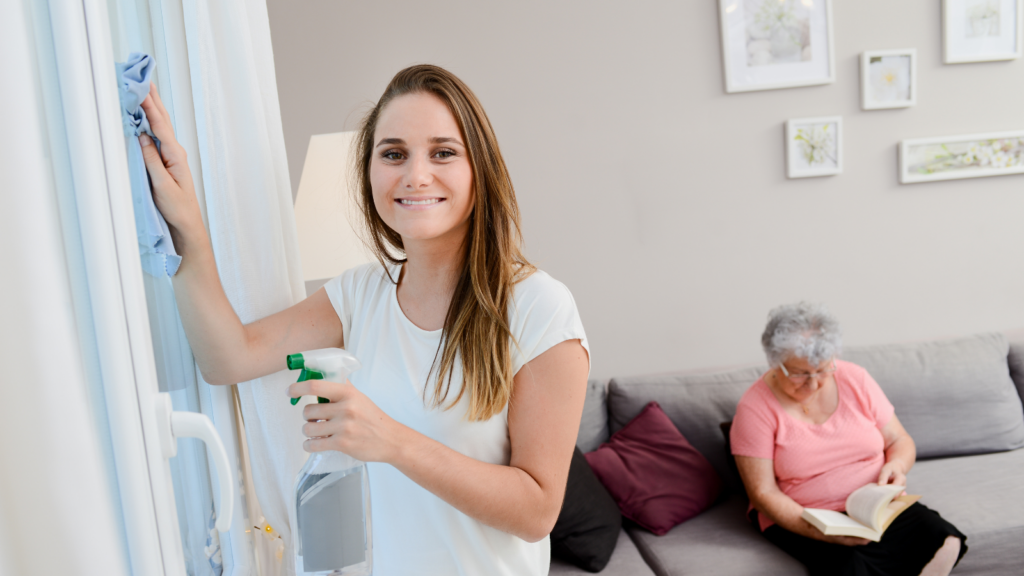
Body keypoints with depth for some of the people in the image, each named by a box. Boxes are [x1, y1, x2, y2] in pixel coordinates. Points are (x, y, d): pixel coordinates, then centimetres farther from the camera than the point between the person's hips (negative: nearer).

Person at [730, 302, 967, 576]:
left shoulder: (855, 379, 1)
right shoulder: (755, 407, -11)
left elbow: (900, 441, 10)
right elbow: (763, 494, -13)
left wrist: (896, 467, -14)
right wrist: (821, 530, -27)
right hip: (798, 519, -4)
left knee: (945, 541, -22)